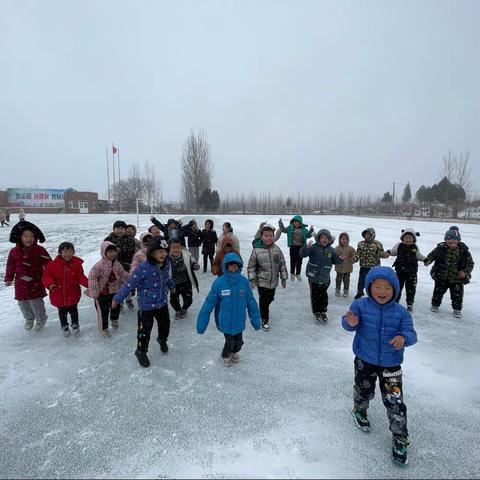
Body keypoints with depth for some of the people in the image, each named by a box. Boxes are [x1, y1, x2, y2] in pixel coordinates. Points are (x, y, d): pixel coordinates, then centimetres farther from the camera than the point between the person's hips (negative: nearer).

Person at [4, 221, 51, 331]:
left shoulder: (40, 250, -11)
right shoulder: (14, 251, 0)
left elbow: (48, 264, -8)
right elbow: (10, 266, 12)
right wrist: (8, 279, 17)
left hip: (36, 283, -4)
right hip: (21, 283, 4)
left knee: (36, 302, 0)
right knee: (23, 303, 14)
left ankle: (41, 319, 25)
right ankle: (29, 319, 40)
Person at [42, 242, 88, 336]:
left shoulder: (76, 264, -12)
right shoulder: (53, 264, -14)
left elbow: (80, 277, -9)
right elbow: (47, 276, -7)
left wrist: (88, 283, -26)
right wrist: (50, 284, -27)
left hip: (73, 294, 0)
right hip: (58, 295, 0)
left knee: (73, 310, 19)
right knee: (62, 312, 20)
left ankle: (75, 325, 42)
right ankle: (64, 326, 42)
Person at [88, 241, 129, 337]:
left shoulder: (117, 264, -3)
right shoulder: (99, 265, -22)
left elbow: (123, 275, 10)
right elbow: (92, 277, -22)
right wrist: (94, 293, -23)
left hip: (114, 292, 6)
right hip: (102, 293, -5)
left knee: (116, 308, 21)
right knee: (103, 311, 6)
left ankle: (114, 320, 51)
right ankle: (103, 328, 26)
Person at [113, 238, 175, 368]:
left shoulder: (167, 264, -7)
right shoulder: (143, 268, -27)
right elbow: (130, 284, -22)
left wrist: (172, 286, 32)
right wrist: (118, 298, -19)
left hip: (162, 303, 6)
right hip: (146, 305, -6)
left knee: (165, 324, 22)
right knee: (145, 330, 6)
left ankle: (162, 340, 53)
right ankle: (141, 352, 31)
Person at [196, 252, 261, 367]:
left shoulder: (244, 281, -11)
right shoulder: (219, 283, -18)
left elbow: (251, 302, -3)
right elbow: (208, 304, -14)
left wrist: (256, 320, 2)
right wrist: (201, 324, -11)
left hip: (239, 320, 3)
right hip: (225, 321, -3)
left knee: (238, 342, 17)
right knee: (230, 342, 5)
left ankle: (234, 353, 52)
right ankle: (224, 356, 40)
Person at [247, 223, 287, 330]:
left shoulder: (277, 250, -6)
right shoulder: (257, 250, -14)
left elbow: (282, 265, 2)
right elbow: (251, 266, -8)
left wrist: (283, 279, 4)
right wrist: (252, 280, -11)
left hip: (273, 281, 4)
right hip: (262, 282, -3)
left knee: (270, 299, 20)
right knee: (263, 301, 4)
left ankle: (264, 311, 50)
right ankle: (264, 319, 24)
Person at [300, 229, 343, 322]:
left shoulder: (331, 250, 0)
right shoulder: (314, 247, -12)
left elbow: (334, 261, 12)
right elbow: (302, 254, -20)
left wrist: (340, 259, -9)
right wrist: (306, 248, -38)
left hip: (325, 278, 3)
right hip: (313, 276, -3)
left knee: (323, 295, 15)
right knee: (315, 295, 9)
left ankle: (323, 312, 32)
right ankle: (316, 312, 25)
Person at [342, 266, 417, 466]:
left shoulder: (401, 312, -9)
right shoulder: (360, 305, -13)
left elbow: (410, 333, -12)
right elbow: (349, 324, -11)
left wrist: (403, 337, -35)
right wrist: (351, 323, -35)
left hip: (391, 364, 0)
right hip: (365, 361, 0)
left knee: (394, 402, 2)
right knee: (364, 391, 19)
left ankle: (400, 438, 25)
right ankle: (359, 411, 52)